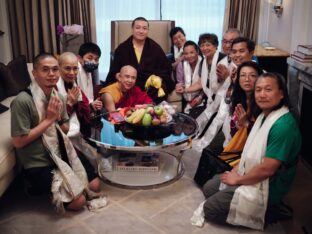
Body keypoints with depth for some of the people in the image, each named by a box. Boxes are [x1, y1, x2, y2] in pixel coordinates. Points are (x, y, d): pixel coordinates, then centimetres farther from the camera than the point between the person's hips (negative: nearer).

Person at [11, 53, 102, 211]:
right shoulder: (23, 101, -22)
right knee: (78, 201, -11)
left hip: (61, 156, 7)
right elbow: (18, 142, -22)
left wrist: (58, 118, -12)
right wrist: (48, 119, -21)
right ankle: (40, 188, 12)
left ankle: (48, 187, 24)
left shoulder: (58, 97, 1)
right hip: (38, 165, -7)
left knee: (95, 185, 9)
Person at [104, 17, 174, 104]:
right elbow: (114, 72, 10)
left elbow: (166, 68, 12)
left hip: (152, 87, 2)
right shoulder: (122, 48, 11)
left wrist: (158, 78, -7)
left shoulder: (155, 48, 12)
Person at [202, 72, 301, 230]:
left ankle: (260, 213, 5)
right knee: (209, 188, 13)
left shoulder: (283, 126, -30)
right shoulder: (265, 114, 2)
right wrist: (237, 169, 2)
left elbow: (267, 169, -29)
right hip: (247, 173, 9)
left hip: (266, 186, -9)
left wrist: (238, 179, -15)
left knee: (210, 208, -5)